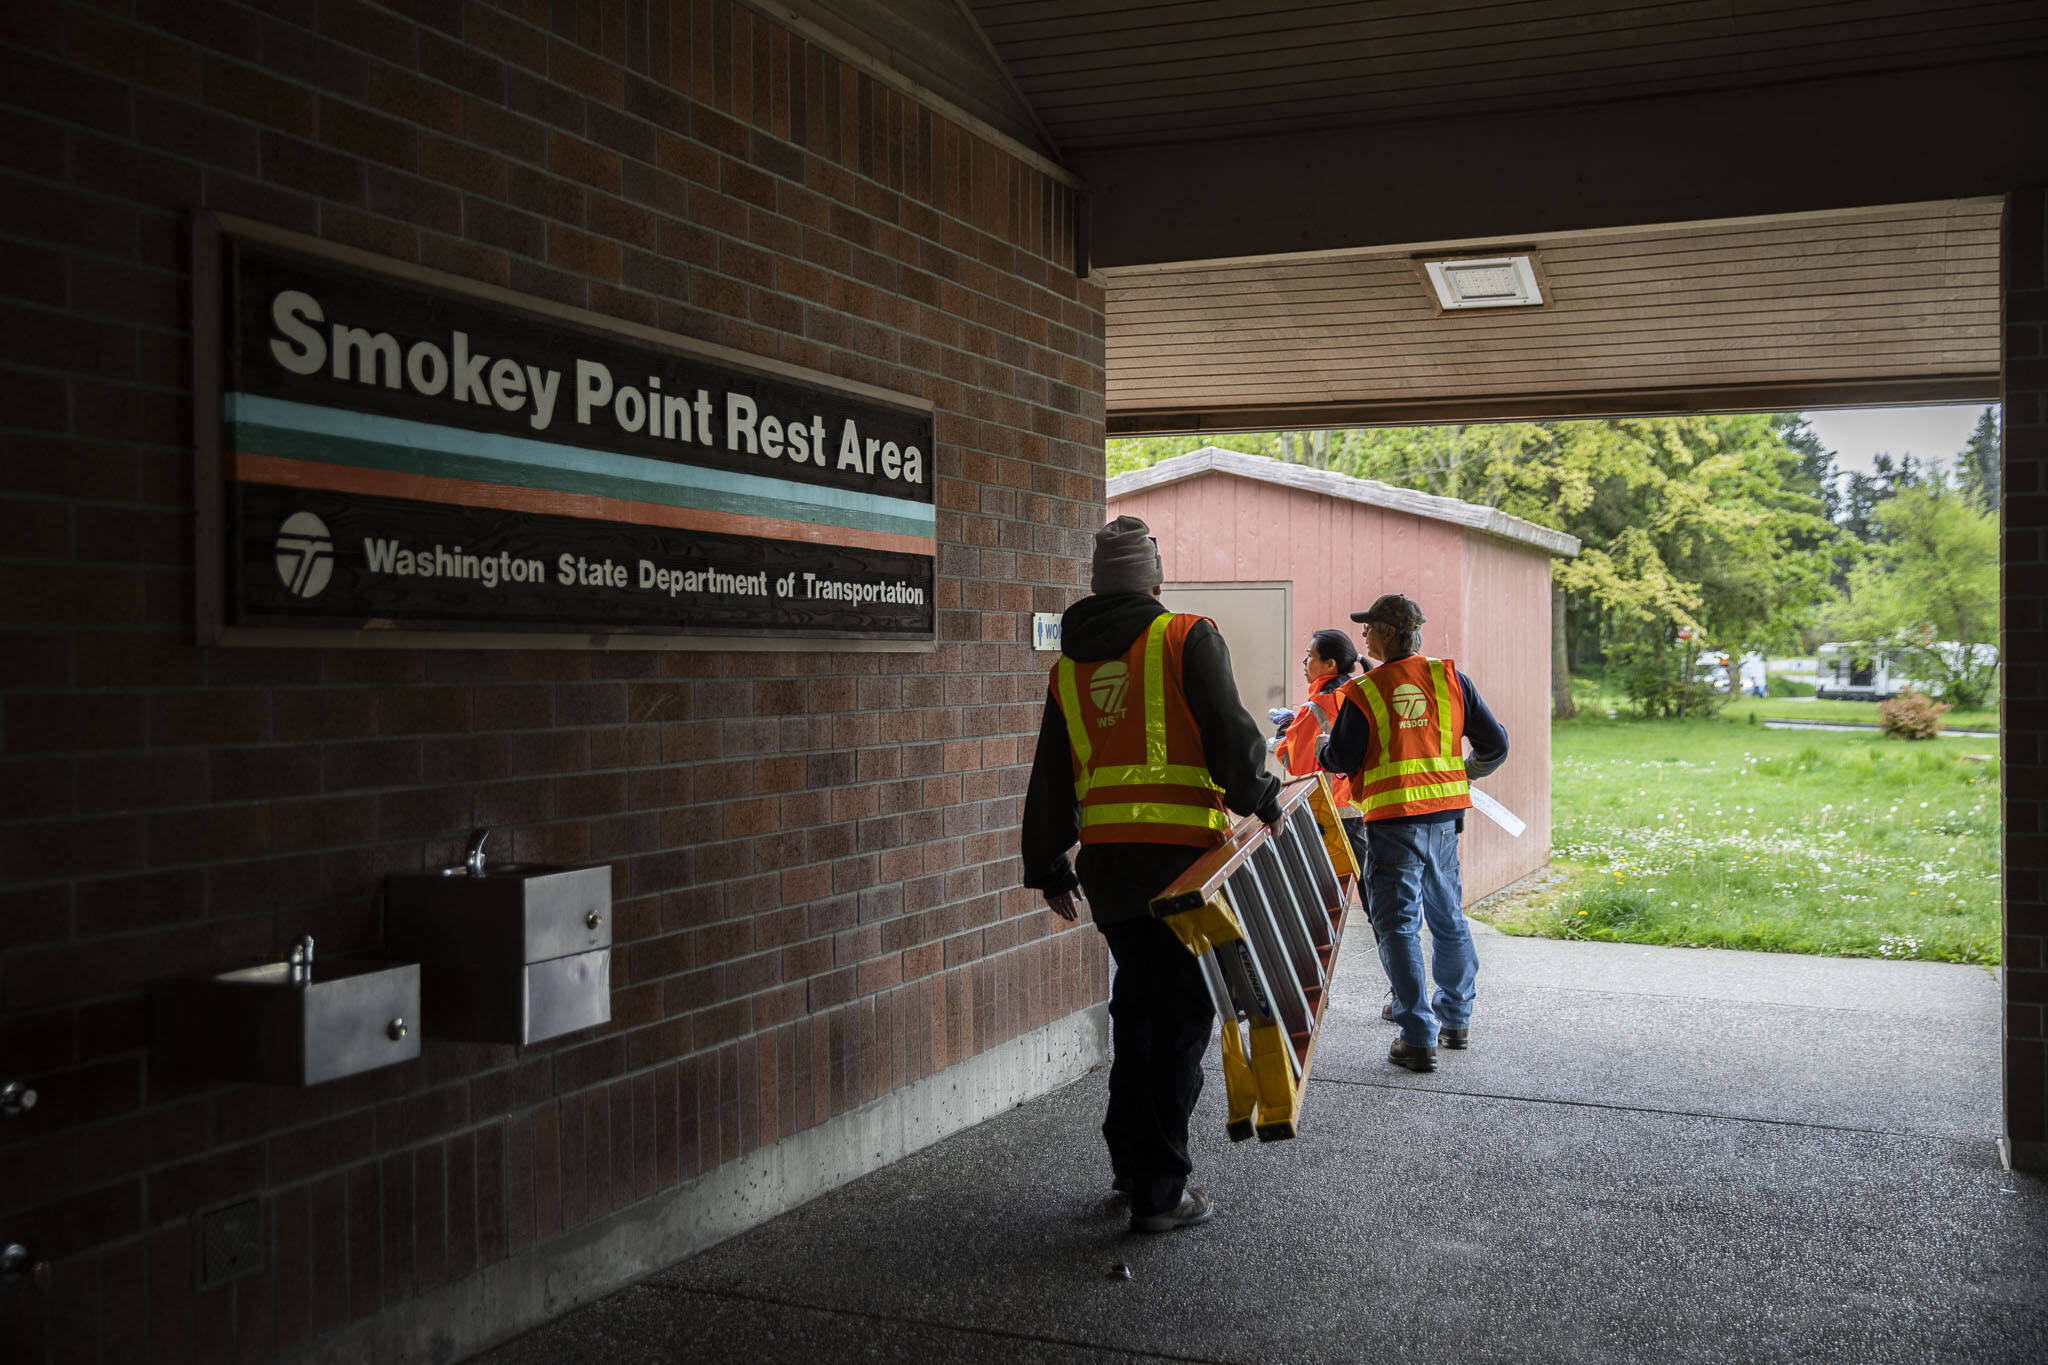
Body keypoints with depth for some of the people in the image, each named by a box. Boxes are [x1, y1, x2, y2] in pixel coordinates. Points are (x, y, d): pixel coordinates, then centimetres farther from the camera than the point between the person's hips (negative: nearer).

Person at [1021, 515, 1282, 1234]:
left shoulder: (1069, 666, 15)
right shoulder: (1187, 638, -2)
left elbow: (1050, 780, 18)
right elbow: (1229, 731, -14)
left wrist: (1048, 868, 24)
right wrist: (1259, 798, -2)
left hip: (1106, 857, 6)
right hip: (1180, 851, -5)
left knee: (1137, 1003, 19)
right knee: (1182, 1012, 0)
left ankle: (1130, 1159, 27)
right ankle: (1160, 1188, 0)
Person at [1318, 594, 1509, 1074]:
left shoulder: (1362, 693, -9)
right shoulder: (1449, 678, 3)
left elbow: (1340, 761, -4)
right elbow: (1494, 744, 7)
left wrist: (1322, 749, 19)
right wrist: (1466, 773, 26)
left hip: (1392, 821, -5)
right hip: (1446, 816, 5)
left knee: (1399, 925, 0)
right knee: (1448, 917, 19)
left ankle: (1419, 1037, -4)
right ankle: (1456, 1017, 31)